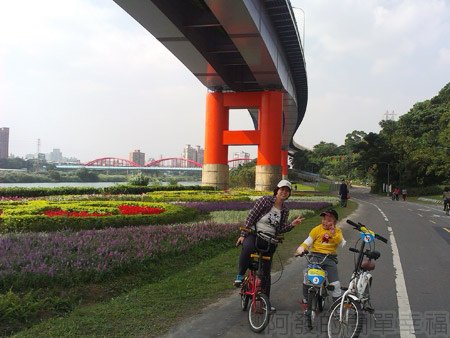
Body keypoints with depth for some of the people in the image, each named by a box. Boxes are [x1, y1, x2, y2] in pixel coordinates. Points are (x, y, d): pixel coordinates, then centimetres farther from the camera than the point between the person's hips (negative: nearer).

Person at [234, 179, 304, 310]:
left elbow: (280, 229, 6)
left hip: (269, 241, 5)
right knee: (248, 247, -40)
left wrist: (292, 224, -11)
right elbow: (251, 217, -8)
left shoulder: (285, 210, 8)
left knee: (266, 272, 7)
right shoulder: (265, 200, -7)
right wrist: (243, 234, -13)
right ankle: (240, 275, -19)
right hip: (254, 234, -5)